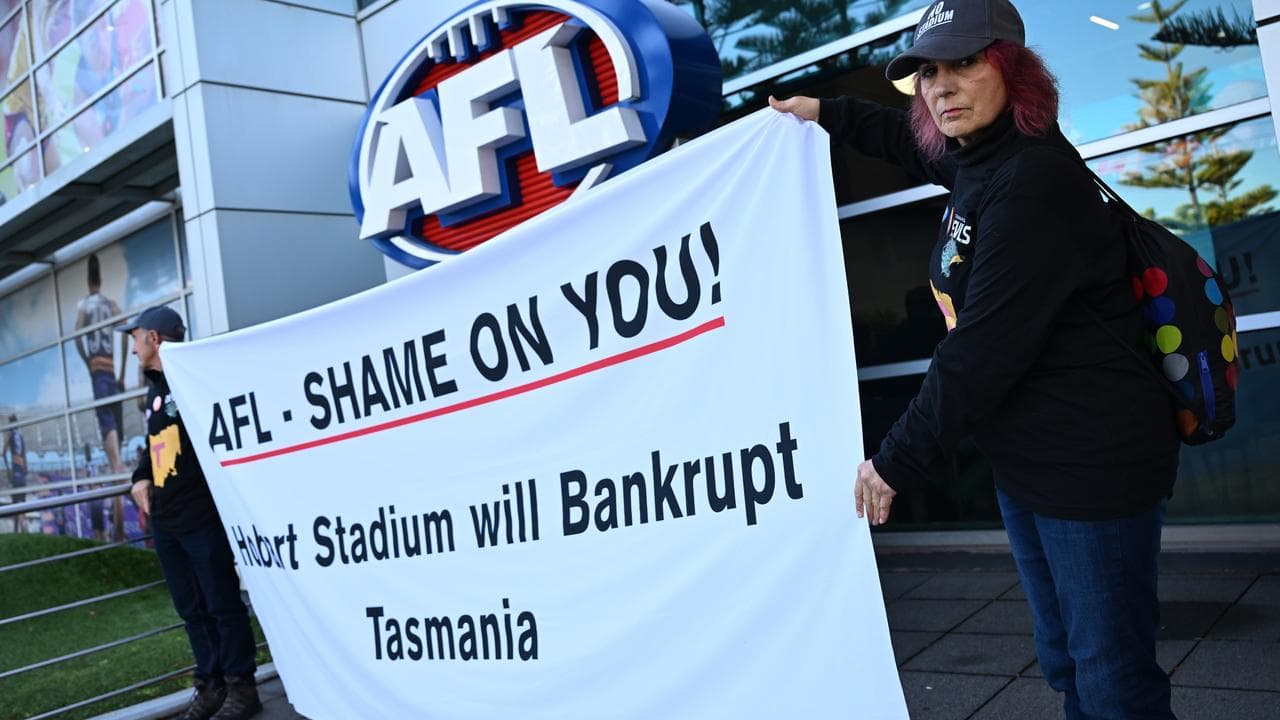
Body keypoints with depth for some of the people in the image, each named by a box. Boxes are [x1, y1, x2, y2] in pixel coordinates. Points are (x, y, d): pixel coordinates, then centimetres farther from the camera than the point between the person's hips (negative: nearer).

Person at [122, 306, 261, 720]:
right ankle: (211, 685, 22)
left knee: (223, 605, -1)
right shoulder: (155, 391, 17)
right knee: (191, 610, 13)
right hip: (164, 522, 9)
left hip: (201, 517, -8)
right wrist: (141, 477, 11)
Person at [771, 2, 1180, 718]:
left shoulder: (1031, 183, -22)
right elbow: (917, 143, 32)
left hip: (1092, 464, -9)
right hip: (1026, 463, 10)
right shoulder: (979, 161, 6)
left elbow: (983, 352, -25)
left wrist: (896, 462, -17)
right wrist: (828, 112, 37)